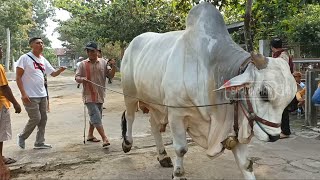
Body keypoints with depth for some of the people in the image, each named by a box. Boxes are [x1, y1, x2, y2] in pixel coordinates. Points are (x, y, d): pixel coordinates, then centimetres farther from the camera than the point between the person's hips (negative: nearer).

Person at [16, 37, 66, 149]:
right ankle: (22, 137, 18)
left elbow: (53, 73, 15)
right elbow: (18, 77, -12)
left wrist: (60, 70, -8)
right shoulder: (25, 58, -10)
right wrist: (23, 93, -19)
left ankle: (39, 143, 21)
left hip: (42, 95, 8)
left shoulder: (43, 60, 11)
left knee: (43, 119, 10)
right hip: (30, 96, -7)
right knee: (36, 118, -6)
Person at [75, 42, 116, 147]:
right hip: (89, 96, -4)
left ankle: (90, 135, 34)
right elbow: (77, 77, 0)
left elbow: (110, 75, 2)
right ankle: (105, 139, -12)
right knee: (96, 117, -11)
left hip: (100, 95, 4)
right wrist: (81, 79, -23)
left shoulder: (103, 63, 4)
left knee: (94, 117, 17)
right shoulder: (83, 64, -1)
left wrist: (113, 67, -15)